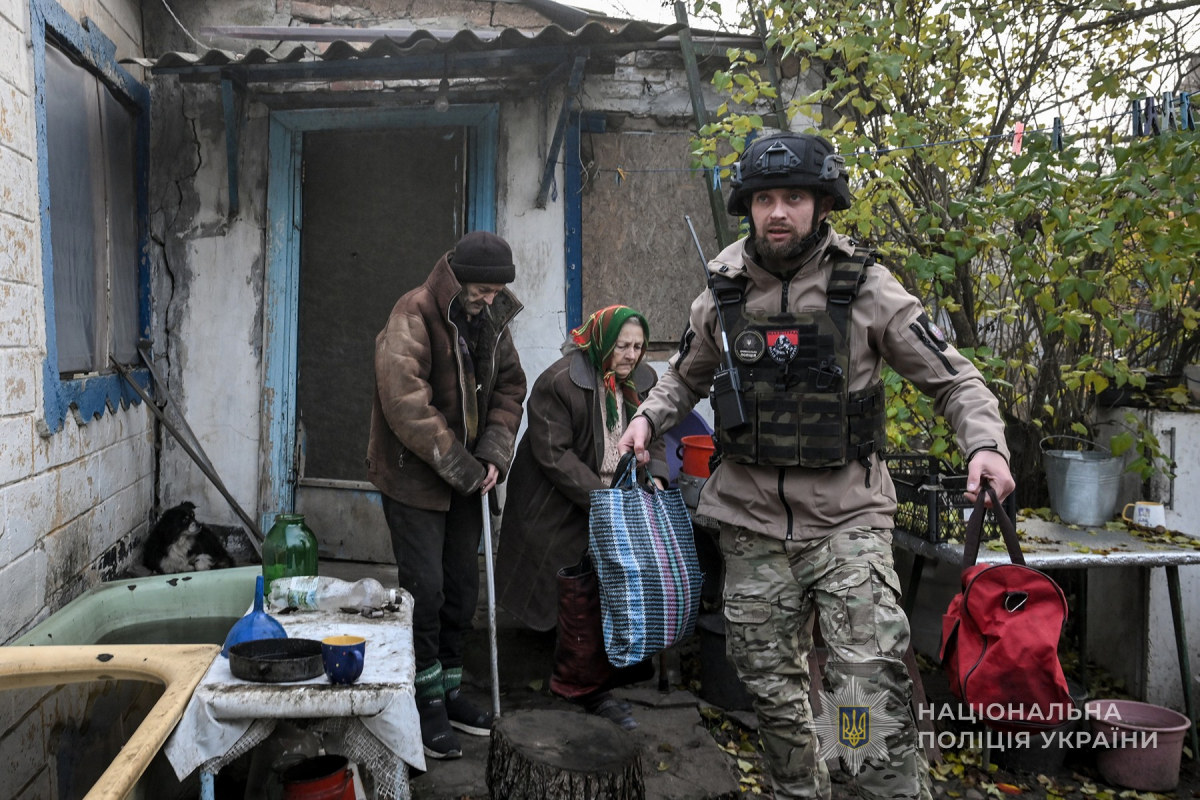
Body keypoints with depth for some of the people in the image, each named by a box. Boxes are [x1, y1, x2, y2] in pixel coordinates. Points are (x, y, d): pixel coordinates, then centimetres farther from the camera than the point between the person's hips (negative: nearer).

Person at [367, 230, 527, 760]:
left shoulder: (491, 320, 4)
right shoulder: (413, 317, -19)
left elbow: (509, 386, 9)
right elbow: (407, 406, -27)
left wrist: (493, 455, -7)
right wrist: (463, 469, -23)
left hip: (465, 477, 7)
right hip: (413, 477, -7)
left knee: (462, 587, 13)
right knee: (425, 589, -3)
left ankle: (449, 690, 29)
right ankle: (428, 702, 14)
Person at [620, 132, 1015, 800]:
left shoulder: (866, 288, -5)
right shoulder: (723, 295, 3)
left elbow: (952, 377, 0)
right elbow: (686, 377, 20)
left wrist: (985, 444, -18)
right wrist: (649, 417, 1)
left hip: (846, 520, -3)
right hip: (752, 523, 4)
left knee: (873, 686, -13)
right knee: (773, 689, 14)